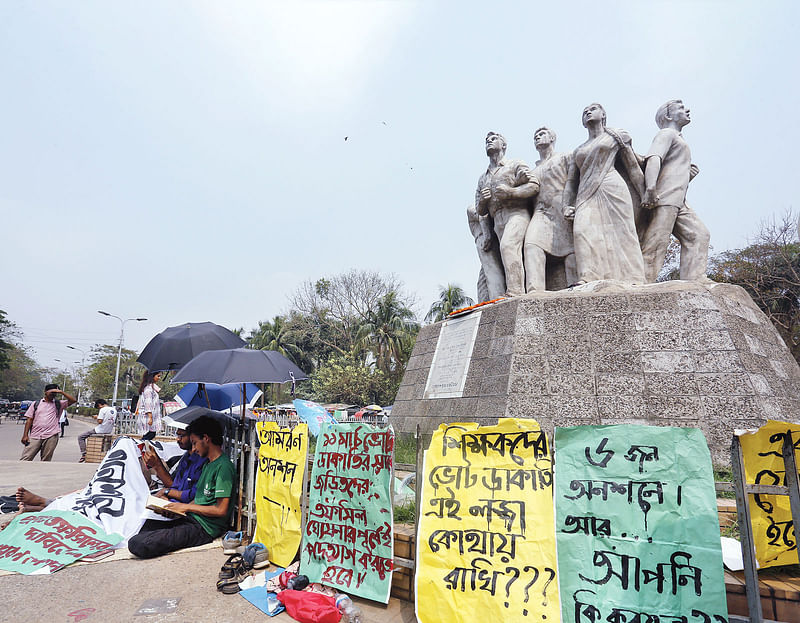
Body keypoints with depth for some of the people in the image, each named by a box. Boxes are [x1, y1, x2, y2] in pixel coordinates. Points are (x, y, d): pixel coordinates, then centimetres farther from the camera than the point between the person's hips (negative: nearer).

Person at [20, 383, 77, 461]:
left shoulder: (59, 404, 13)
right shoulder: (36, 404, 14)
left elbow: (73, 400, 0)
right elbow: (29, 420, 10)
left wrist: (61, 392, -4)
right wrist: (25, 435, 1)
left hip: (51, 437, 0)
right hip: (35, 436, 1)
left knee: (46, 460, 2)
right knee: (25, 459, -7)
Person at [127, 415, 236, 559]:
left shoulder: (223, 467, -16)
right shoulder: (208, 464, 17)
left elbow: (221, 510, -19)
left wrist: (186, 507, -10)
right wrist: (176, 508, 5)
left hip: (204, 529, -9)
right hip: (192, 519, 9)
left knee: (137, 544, -18)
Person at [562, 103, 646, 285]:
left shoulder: (616, 136, 19)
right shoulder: (578, 151, 29)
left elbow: (633, 169, 13)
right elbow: (571, 181, 21)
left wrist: (645, 196, 6)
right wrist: (566, 205, 5)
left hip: (612, 188, -2)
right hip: (586, 195, 3)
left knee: (620, 232, -12)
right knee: (582, 230, -22)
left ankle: (631, 280, -14)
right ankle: (588, 279, -32)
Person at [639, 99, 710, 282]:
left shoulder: (679, 140, 36)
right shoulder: (666, 133, 7)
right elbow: (653, 159, -14)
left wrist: (689, 175, 16)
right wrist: (650, 187, -31)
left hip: (678, 202, 9)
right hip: (663, 198, -9)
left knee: (698, 235, -3)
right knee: (656, 243, -16)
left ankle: (694, 284, -11)